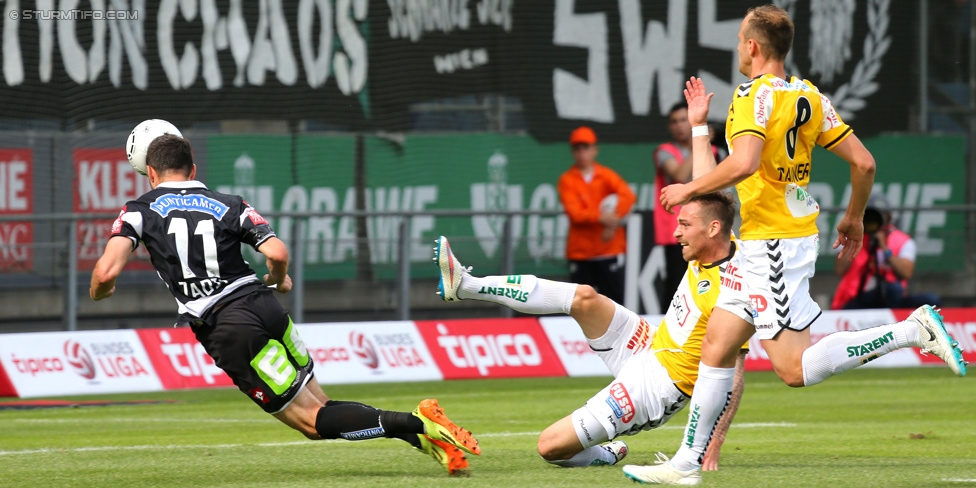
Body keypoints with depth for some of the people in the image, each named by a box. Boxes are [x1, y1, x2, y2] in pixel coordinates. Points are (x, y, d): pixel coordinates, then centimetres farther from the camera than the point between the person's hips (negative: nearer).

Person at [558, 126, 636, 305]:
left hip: (609, 250, 0)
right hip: (580, 252, 0)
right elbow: (574, 213, -11)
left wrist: (612, 222, -25)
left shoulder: (607, 175, 5)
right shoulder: (567, 180, 1)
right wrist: (600, 217, -26)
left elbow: (628, 196, -11)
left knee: (614, 301, -2)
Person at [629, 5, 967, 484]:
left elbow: (743, 163, -30)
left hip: (774, 244, -10)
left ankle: (913, 329, -12)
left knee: (795, 368, -10)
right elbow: (863, 162, 9)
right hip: (760, 246, 10)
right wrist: (854, 216, 25)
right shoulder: (808, 96, 10)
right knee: (716, 345, 11)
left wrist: (690, 189, -16)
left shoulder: (755, 95, -14)